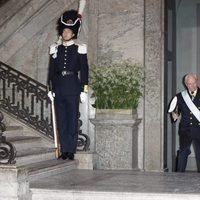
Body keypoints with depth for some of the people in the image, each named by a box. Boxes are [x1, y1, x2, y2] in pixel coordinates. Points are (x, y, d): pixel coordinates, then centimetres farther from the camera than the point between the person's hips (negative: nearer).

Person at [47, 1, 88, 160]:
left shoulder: (79, 49, 1)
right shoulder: (55, 49, 10)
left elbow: (84, 70, 0)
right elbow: (51, 69, 12)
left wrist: (84, 90, -5)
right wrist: (50, 88, 6)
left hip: (73, 86, -3)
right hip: (58, 86, 3)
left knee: (72, 118, -1)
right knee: (61, 119, 4)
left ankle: (71, 150, 5)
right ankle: (64, 150, 10)